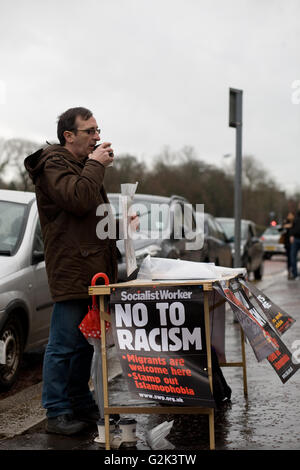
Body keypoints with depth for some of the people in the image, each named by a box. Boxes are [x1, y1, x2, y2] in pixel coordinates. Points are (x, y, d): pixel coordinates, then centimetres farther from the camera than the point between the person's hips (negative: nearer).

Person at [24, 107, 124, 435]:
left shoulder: (83, 165, 23)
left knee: (85, 344, 16)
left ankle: (81, 405, 26)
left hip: (93, 271, 10)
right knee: (63, 345, -4)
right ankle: (57, 413, 4)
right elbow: (78, 200, -25)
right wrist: (95, 165, -12)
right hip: (71, 272, -9)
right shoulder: (54, 164, -8)